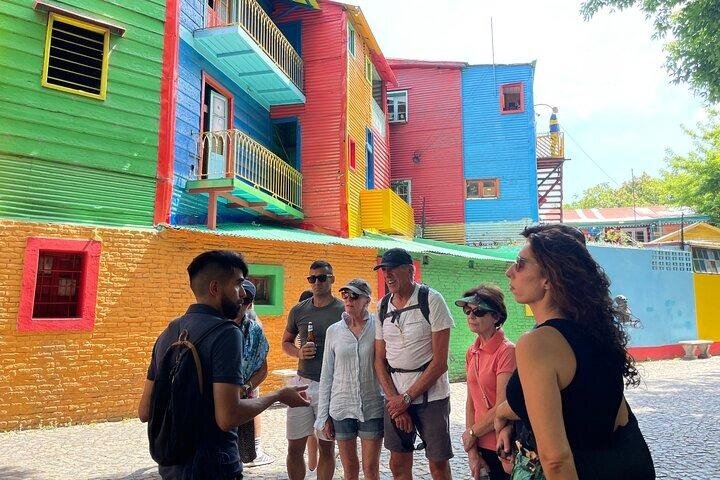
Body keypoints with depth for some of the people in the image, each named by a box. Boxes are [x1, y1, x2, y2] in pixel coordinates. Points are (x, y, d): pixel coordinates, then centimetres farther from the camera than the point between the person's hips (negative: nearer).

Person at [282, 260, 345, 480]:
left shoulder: (344, 311, -4)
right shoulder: (298, 311, 5)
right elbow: (286, 342, 17)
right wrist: (299, 352, -5)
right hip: (303, 383, 3)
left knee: (327, 446, 11)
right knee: (295, 447, 8)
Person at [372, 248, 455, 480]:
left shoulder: (431, 300, -10)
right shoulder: (383, 306, 5)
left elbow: (440, 362, -13)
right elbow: (380, 360, 7)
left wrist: (407, 398, -11)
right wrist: (394, 399, -6)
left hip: (430, 394, -4)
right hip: (395, 396, 4)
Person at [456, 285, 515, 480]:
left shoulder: (507, 351, -17)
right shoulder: (472, 351, 4)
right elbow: (470, 402, 5)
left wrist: (471, 433, -6)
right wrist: (472, 450, -1)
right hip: (480, 444, 6)